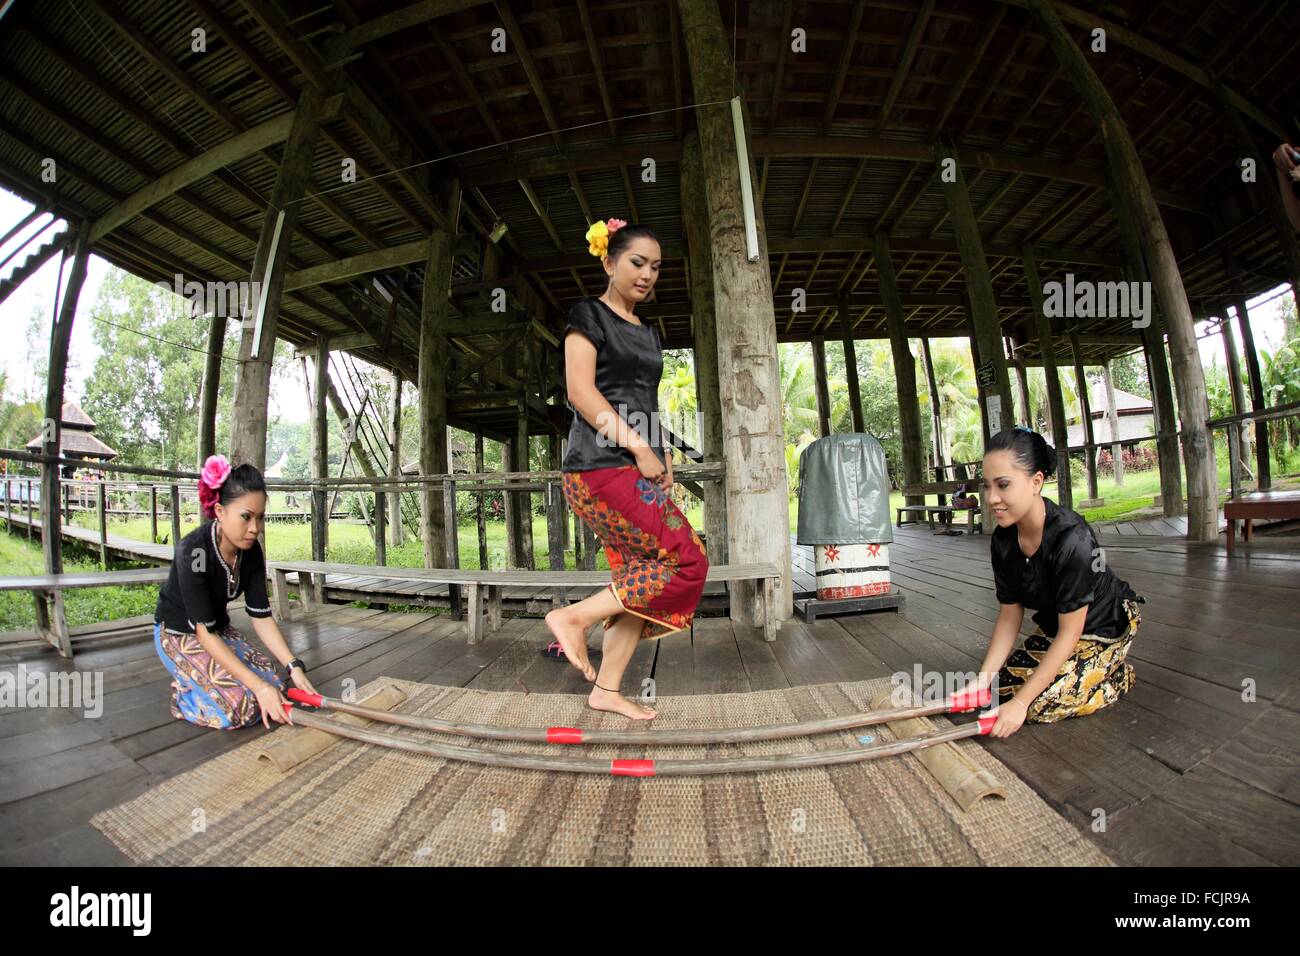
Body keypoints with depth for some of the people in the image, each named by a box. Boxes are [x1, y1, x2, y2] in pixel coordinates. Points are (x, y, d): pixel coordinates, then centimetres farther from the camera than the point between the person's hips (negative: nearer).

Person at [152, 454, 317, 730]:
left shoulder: (251, 551, -13)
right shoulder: (193, 551, -31)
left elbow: (261, 615, -9)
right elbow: (205, 633, -31)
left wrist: (294, 666, -19)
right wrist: (259, 686, -34)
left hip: (220, 630, 6)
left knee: (275, 689, -6)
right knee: (238, 709, -22)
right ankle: (184, 692, 7)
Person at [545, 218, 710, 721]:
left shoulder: (649, 332, 24)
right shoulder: (588, 315, 1)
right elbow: (580, 390, -11)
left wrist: (664, 454, 10)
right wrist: (639, 447, -16)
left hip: (641, 470, 8)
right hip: (603, 466, -8)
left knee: (639, 576, 6)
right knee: (688, 562, -12)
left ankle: (606, 689, 18)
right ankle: (573, 617, -2)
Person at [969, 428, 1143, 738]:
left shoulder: (1071, 539, -34)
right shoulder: (1002, 540, -14)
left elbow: (1070, 632, -29)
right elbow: (1010, 613, -7)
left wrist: (1020, 702, -27)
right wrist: (983, 679, -15)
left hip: (1104, 626, -6)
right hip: (1054, 628, 6)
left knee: (1040, 704, -18)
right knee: (1000, 689, -3)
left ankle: (1118, 675, 7)